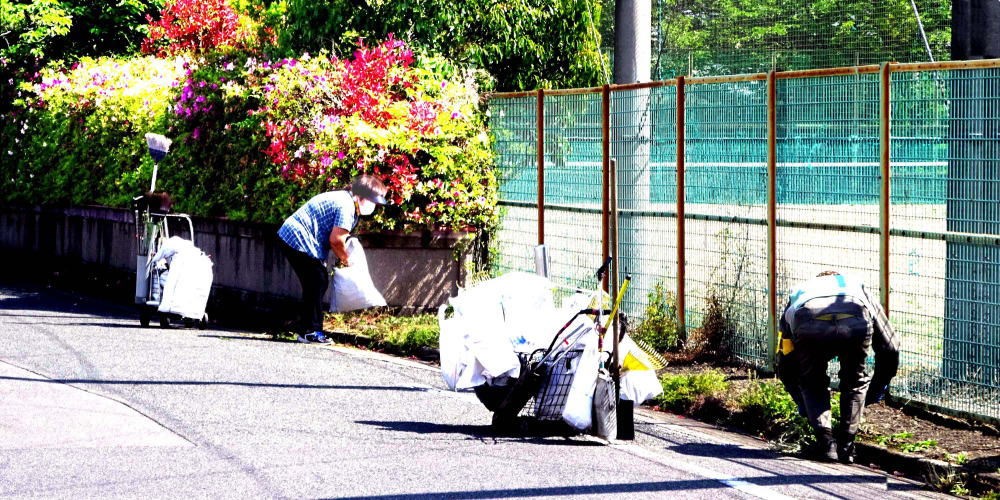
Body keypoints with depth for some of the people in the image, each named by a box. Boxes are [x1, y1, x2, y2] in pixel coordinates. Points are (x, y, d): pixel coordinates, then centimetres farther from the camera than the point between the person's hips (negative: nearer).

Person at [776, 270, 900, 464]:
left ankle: (826, 443, 15)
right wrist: (876, 389, 54)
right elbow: (890, 346, 41)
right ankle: (846, 446, 22)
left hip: (808, 328, 0)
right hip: (856, 325, 0)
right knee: (855, 382, 28)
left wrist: (803, 405, 54)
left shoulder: (797, 294, 45)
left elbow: (785, 365, 44)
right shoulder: (858, 288, 45)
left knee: (811, 383, 28)